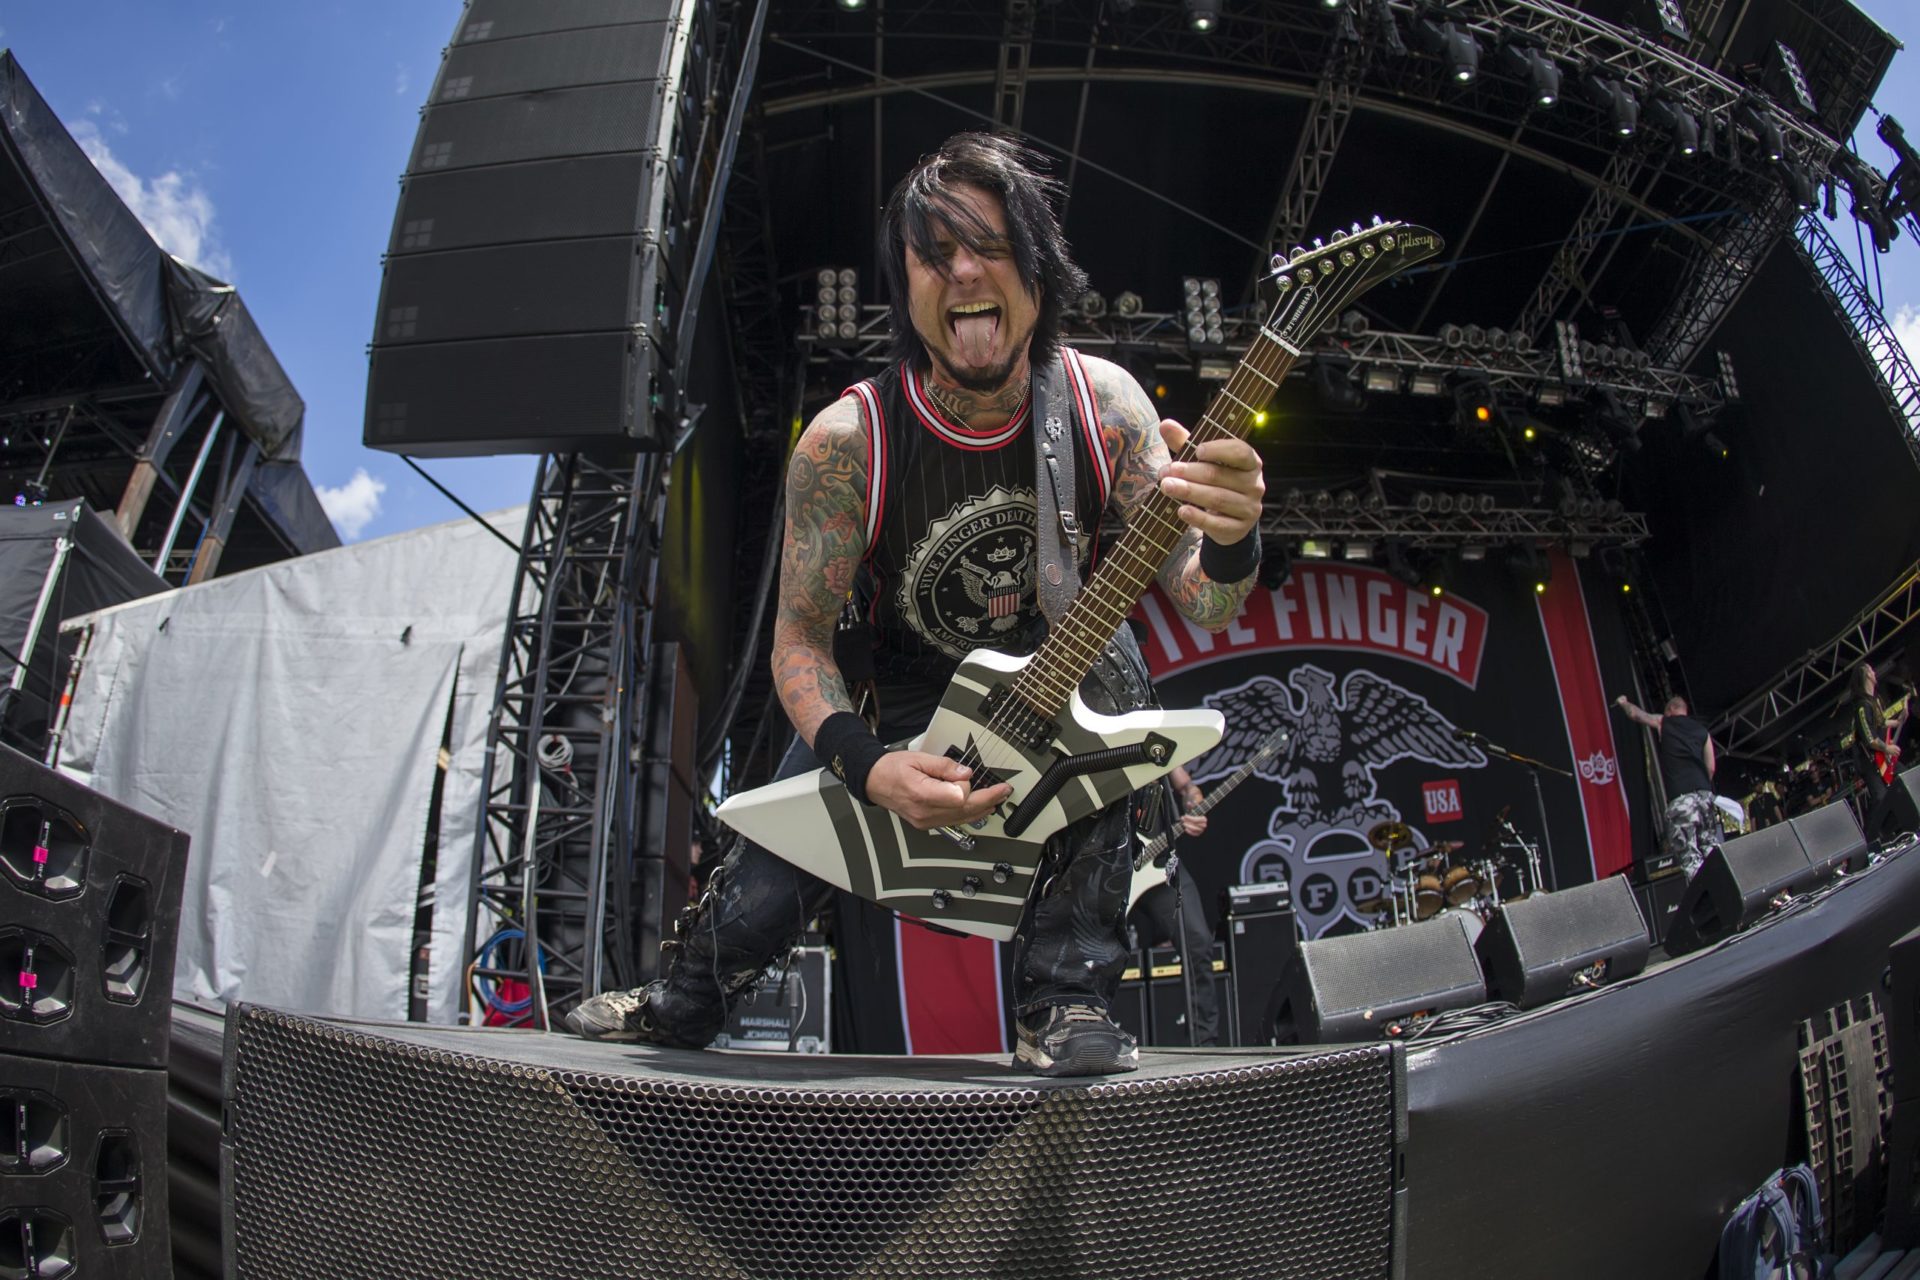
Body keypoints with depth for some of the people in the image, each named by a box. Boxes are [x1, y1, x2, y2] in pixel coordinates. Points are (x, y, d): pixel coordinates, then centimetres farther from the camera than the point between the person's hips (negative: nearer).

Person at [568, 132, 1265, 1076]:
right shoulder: (845, 441, -25)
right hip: (908, 707, 0)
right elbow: (800, 637, -18)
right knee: (756, 899, -10)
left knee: (1105, 668, -33)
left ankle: (1066, 996, -19)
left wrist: (1228, 544, -46)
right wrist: (867, 767, -37)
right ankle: (680, 1006, 26)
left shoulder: (1103, 403, -20)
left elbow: (1201, 606, -21)